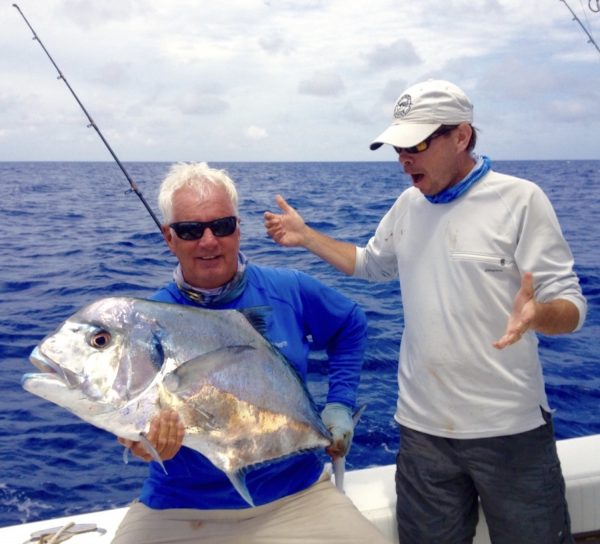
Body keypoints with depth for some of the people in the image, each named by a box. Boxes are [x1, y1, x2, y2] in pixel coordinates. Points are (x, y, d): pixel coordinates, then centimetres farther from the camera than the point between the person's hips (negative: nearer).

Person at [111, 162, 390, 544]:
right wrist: (147, 437, -35)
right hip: (181, 509, -1)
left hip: (295, 495, 1)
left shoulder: (290, 291, -4)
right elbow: (142, 415, -13)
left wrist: (341, 403, 5)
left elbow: (351, 326, 12)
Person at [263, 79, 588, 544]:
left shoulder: (520, 199, -9)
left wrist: (536, 314, -33)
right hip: (423, 427, 5)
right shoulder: (409, 204, 8)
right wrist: (305, 236, 18)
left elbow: (571, 306, -11)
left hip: (510, 428, -4)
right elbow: (369, 264, 26)